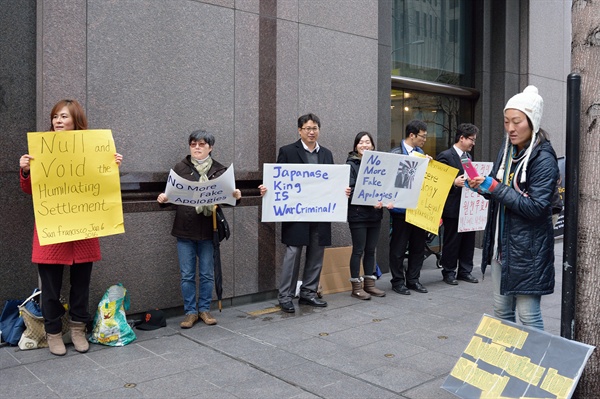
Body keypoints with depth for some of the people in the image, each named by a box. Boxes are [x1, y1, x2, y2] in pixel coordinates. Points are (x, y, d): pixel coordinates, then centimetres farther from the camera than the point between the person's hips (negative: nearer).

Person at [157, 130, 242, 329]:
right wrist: (163, 198, -16)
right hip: (185, 230, 0)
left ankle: (204, 309, 25)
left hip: (208, 229, 0)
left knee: (207, 274, 10)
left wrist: (235, 196, -16)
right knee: (187, 275, 6)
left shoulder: (219, 170, 4)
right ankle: (190, 311, 19)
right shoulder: (180, 168, 4)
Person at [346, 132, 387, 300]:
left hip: (375, 214, 5)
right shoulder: (351, 164, -5)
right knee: (358, 250, 1)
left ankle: (369, 284, 21)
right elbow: (350, 190, -14)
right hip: (358, 214, -5)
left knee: (371, 250, 11)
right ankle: (356, 286, 10)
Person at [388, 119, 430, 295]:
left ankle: (413, 279, 26)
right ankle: (398, 281, 18)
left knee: (418, 245, 13)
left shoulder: (420, 152, 12)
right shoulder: (396, 153, -11)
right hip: (402, 207, -7)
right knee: (399, 247, 5)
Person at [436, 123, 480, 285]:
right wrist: (454, 182, -29)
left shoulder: (468, 156, 14)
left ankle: (465, 271, 24)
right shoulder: (445, 156, -10)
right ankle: (448, 272, 16)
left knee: (468, 240, 12)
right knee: (452, 241, 3)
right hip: (453, 207, -7)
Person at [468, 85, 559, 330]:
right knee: (501, 310, 14)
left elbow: (536, 207, -20)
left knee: (528, 315, 0)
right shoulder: (507, 150, 8)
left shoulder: (544, 159, -14)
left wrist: (495, 188, -22)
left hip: (528, 249, -7)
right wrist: (481, 186, -4)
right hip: (501, 243, 7)